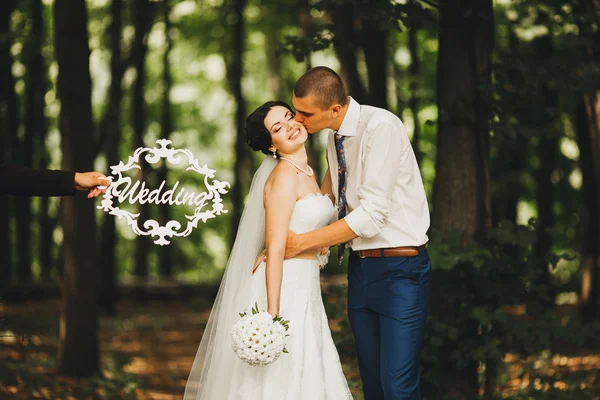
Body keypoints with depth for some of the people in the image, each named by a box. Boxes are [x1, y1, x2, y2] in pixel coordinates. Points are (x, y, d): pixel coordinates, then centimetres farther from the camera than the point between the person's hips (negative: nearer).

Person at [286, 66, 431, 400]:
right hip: (360, 268, 8)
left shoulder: (381, 127, -18)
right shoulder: (334, 137, 8)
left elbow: (371, 215, -23)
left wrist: (302, 243, -17)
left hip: (399, 270, -8)